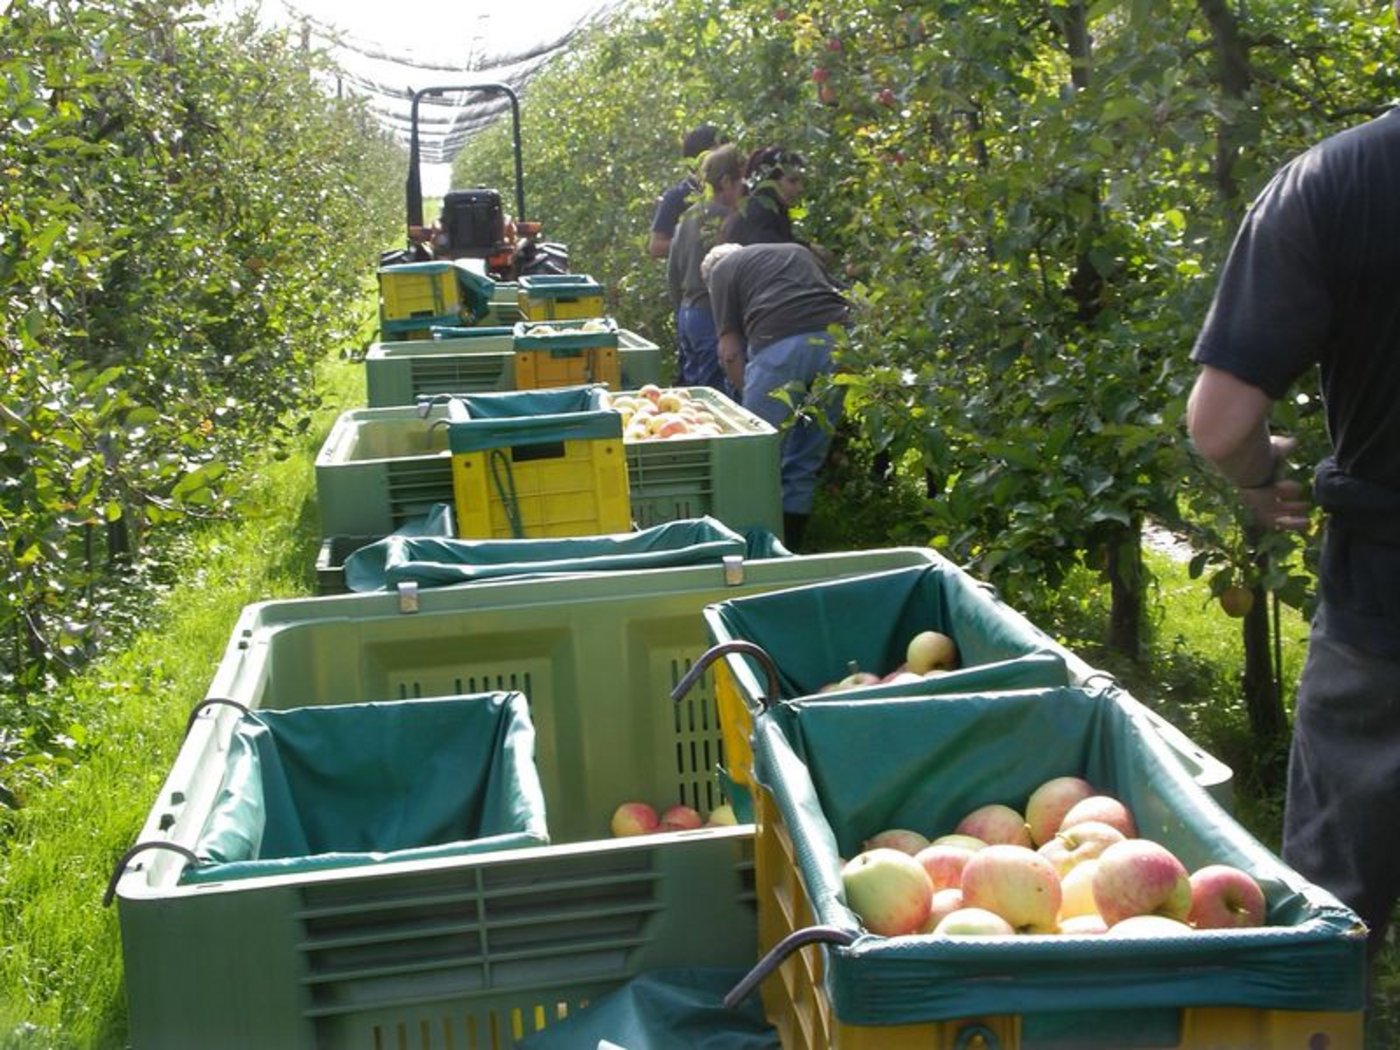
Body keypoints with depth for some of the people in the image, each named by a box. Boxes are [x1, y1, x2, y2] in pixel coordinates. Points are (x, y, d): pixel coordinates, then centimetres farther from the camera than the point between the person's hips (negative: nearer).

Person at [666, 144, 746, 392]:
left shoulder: (689, 217, 10)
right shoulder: (727, 219, -14)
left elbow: (672, 272, 16)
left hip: (687, 314, 9)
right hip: (715, 316, -8)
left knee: (691, 389, 13)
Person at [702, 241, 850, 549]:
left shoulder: (722, 269, 21)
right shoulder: (798, 252, 36)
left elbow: (730, 352, 12)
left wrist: (746, 395, 24)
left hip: (780, 343, -5)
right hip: (838, 339, 5)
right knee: (806, 463, 13)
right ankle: (790, 548, 19)